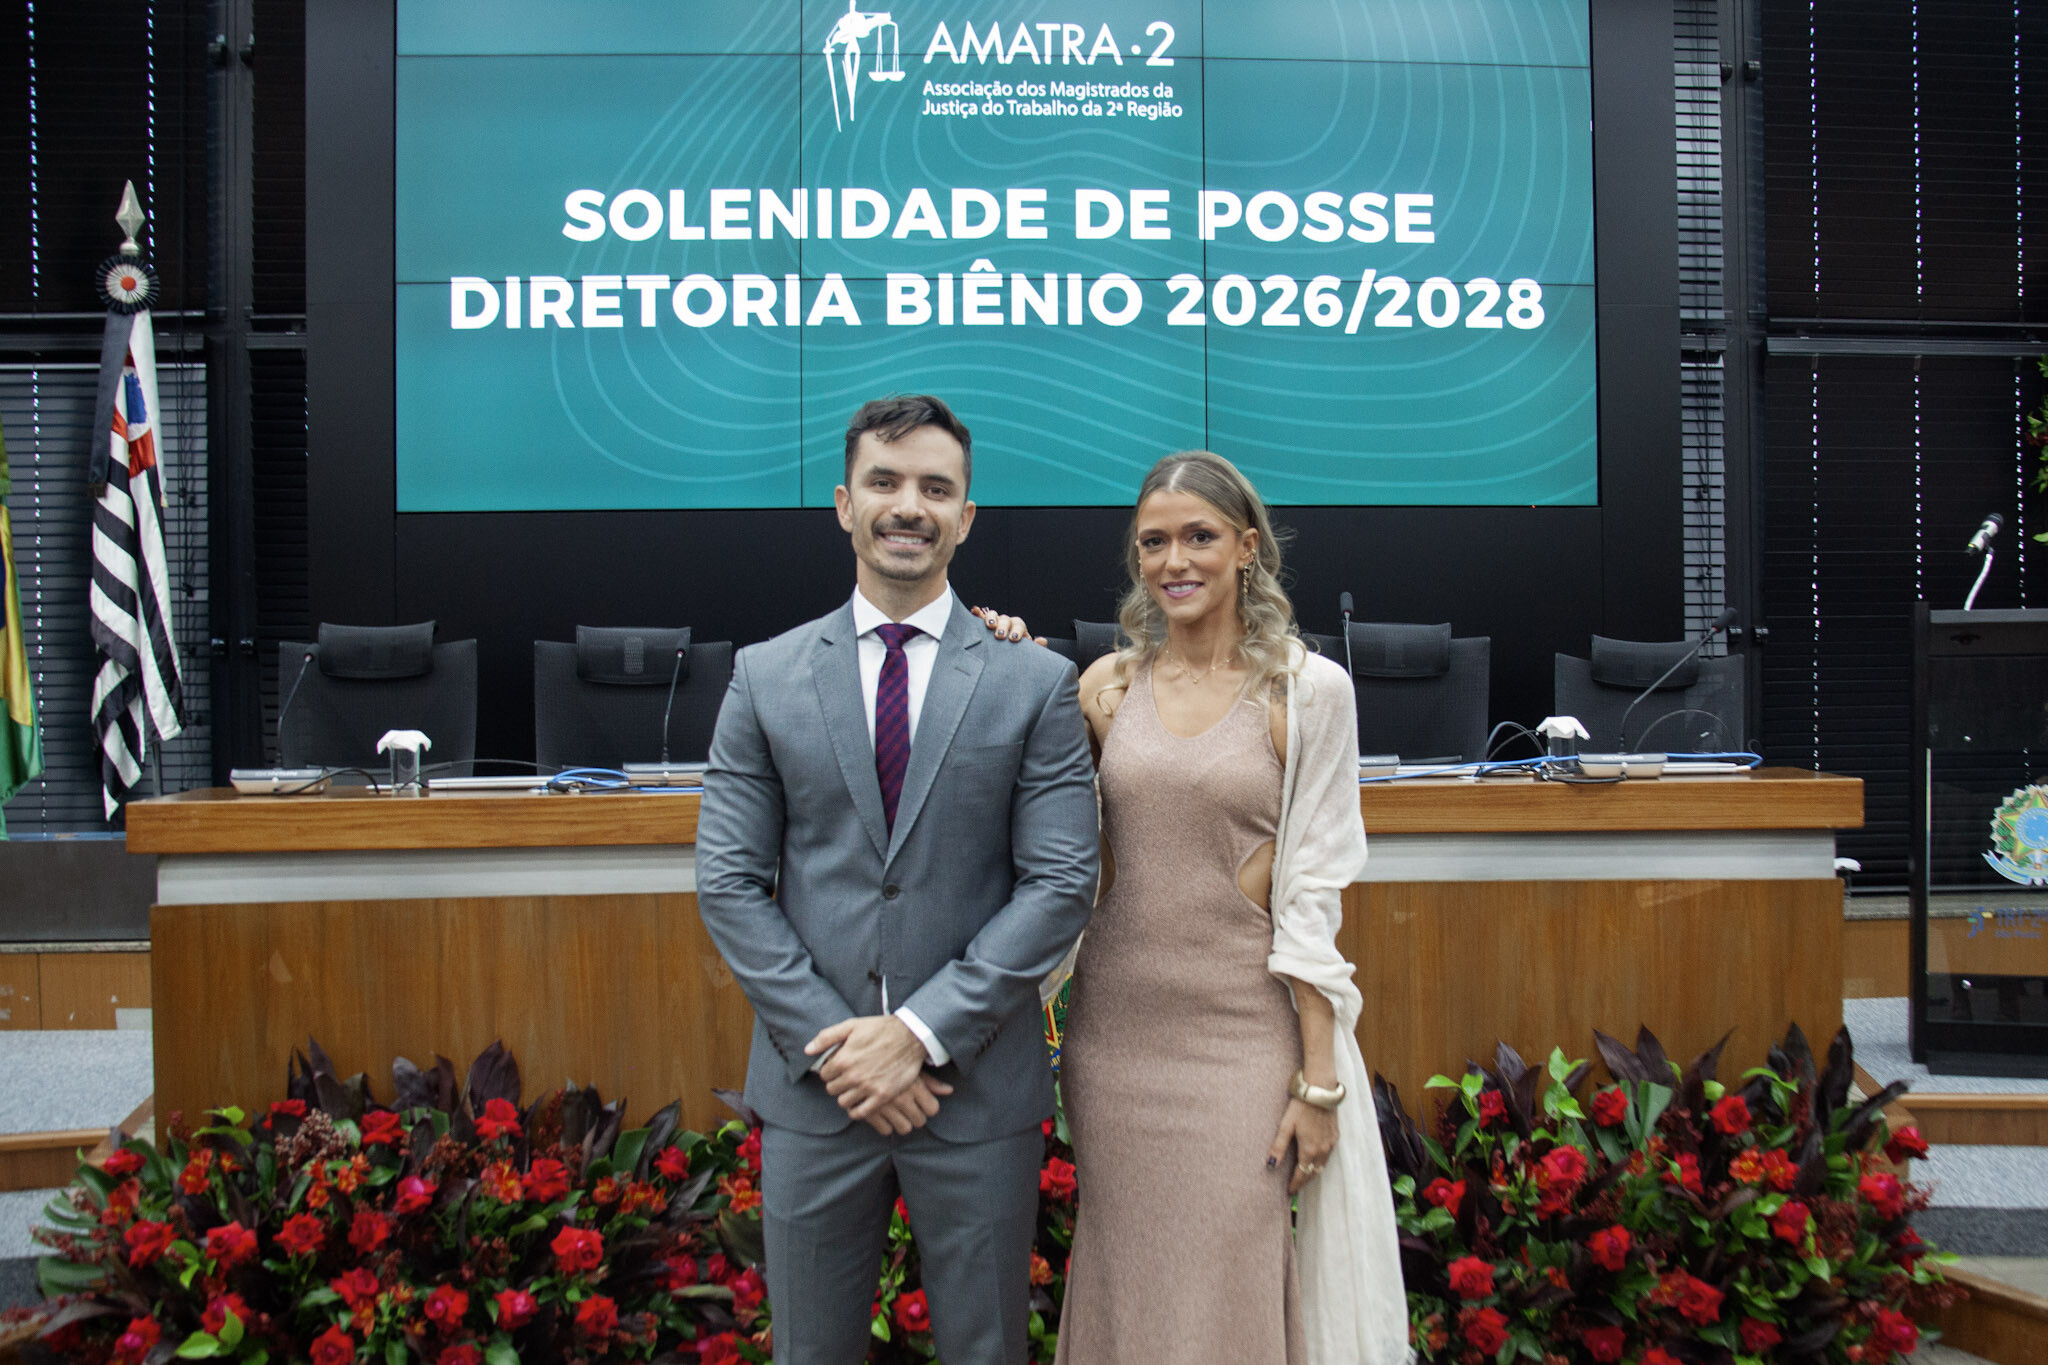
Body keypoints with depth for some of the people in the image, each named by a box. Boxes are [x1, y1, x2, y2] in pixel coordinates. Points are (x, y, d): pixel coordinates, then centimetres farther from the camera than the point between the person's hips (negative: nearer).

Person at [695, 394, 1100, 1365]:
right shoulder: (766, 677, 3)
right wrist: (832, 1043, -10)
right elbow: (729, 882, 0)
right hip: (813, 1084, 1)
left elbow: (1061, 883, -6)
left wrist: (924, 1032, -14)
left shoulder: (1036, 682, -1)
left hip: (977, 1085, -1)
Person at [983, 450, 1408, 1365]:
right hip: (1114, 1023, 3)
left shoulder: (1307, 689, -5)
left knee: (1228, 1290, 3)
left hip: (1242, 1031, -3)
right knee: (1127, 1280, 13)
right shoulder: (1107, 684, 5)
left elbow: (1313, 892, -6)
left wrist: (1320, 1081, -8)